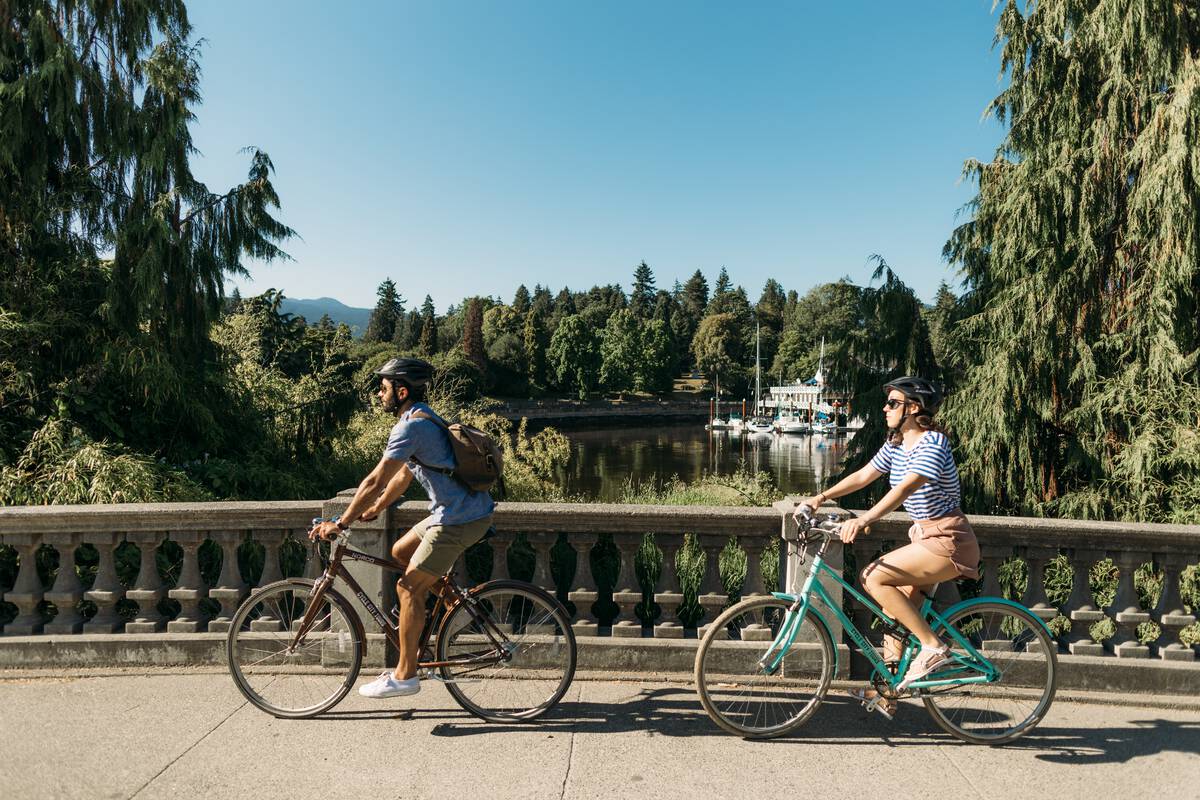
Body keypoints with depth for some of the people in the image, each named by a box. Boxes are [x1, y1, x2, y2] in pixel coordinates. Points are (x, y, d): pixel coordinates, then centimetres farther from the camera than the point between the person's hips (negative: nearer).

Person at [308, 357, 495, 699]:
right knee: (399, 552, 20)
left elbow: (375, 481, -17)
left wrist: (340, 524, -11)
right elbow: (403, 476, 24)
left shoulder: (412, 426, -16)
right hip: (454, 511, 10)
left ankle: (404, 676, 8)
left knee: (409, 588, -2)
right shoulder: (422, 419, 17)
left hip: (459, 518, -10)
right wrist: (375, 510, 25)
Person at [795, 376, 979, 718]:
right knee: (899, 608, 8)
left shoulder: (932, 443, -20)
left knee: (874, 578, -19)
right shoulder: (895, 443, 8)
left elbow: (905, 488, -34)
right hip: (926, 536, 9)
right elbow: (863, 475, 11)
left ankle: (933, 646, -7)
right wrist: (822, 497, 3)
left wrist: (865, 519, -45)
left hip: (947, 541, -9)